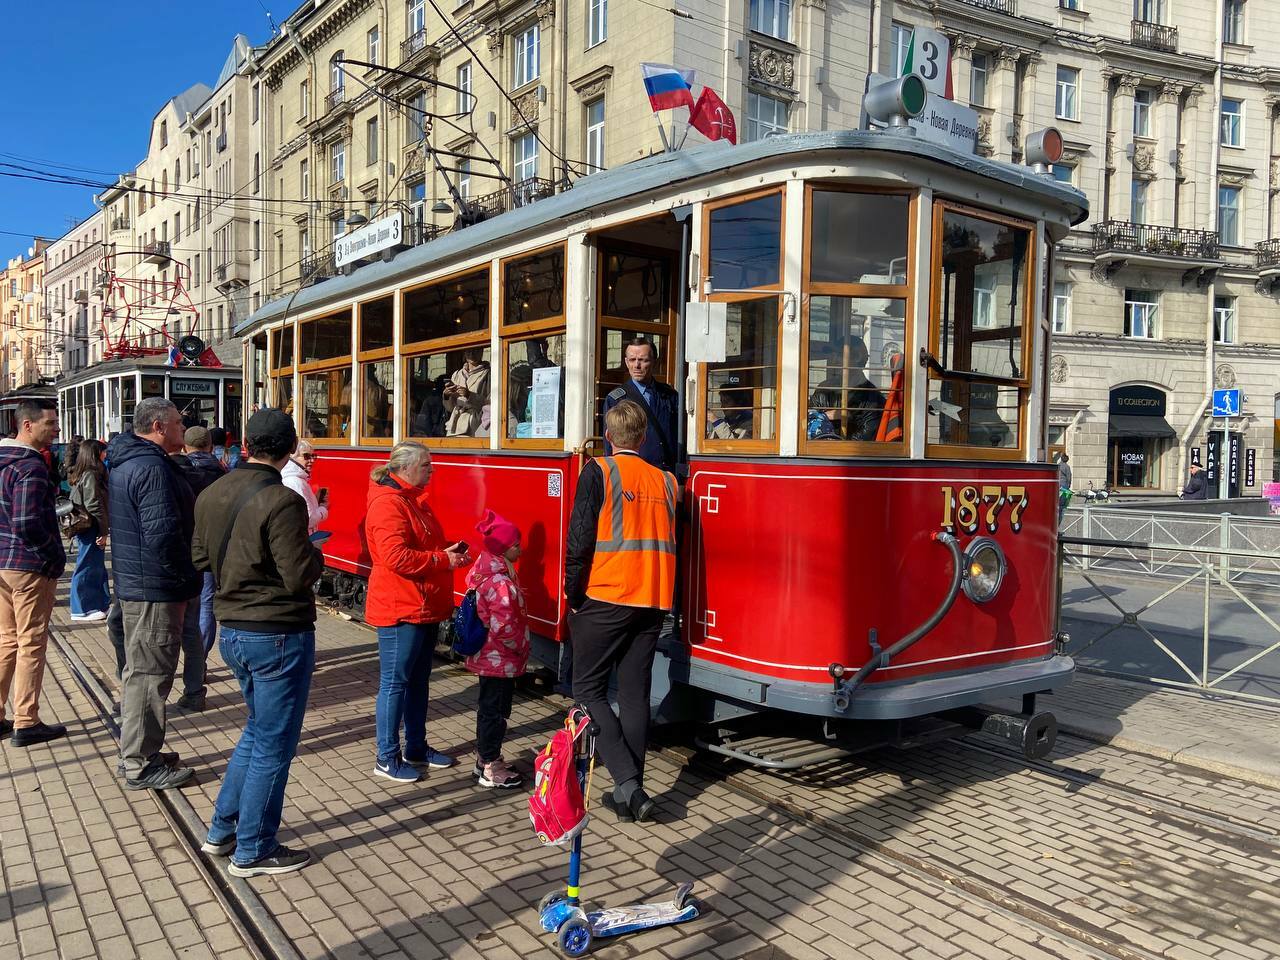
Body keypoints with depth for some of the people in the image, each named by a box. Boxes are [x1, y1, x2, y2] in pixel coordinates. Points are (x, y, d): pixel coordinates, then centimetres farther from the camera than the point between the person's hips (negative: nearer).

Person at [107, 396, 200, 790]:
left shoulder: (126, 462, 13)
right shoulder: (152, 468, -21)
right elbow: (163, 535, -26)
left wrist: (183, 579, 20)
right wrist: (187, 580, -13)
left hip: (134, 582, 11)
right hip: (155, 588, -11)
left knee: (140, 670, 20)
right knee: (150, 674, -2)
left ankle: (135, 749, 32)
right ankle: (141, 765, 7)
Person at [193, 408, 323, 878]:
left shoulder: (211, 495, 3)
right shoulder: (282, 502, -22)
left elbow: (201, 558, 15)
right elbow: (300, 576, -21)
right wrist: (315, 553, -3)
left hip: (233, 631, 8)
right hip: (279, 636, -8)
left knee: (258, 729, 25)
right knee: (273, 745, 6)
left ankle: (221, 830, 32)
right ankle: (253, 852, 17)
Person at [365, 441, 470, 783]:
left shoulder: (415, 500, 14)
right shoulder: (388, 504, -18)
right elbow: (396, 558, -27)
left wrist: (451, 551, 6)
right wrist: (443, 559, -19)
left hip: (425, 607, 10)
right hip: (399, 610, -10)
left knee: (418, 679, 17)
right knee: (394, 682, 0)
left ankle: (416, 747, 28)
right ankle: (387, 758, 10)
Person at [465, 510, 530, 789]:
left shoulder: (484, 574, 7)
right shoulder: (501, 583, -24)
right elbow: (506, 626, -27)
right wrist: (521, 647, -11)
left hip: (487, 656, 10)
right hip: (501, 660, -10)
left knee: (488, 707, 20)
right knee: (495, 711, 0)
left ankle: (485, 758, 32)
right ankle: (490, 769, 10)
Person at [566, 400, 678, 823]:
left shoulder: (599, 472, -5)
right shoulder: (664, 480, 10)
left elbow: (581, 537, -10)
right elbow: (668, 542, 14)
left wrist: (573, 590, -2)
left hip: (605, 598, -5)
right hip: (652, 601, 5)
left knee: (588, 689, 4)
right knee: (635, 694, 10)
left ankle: (628, 784, -8)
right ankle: (630, 793, 13)